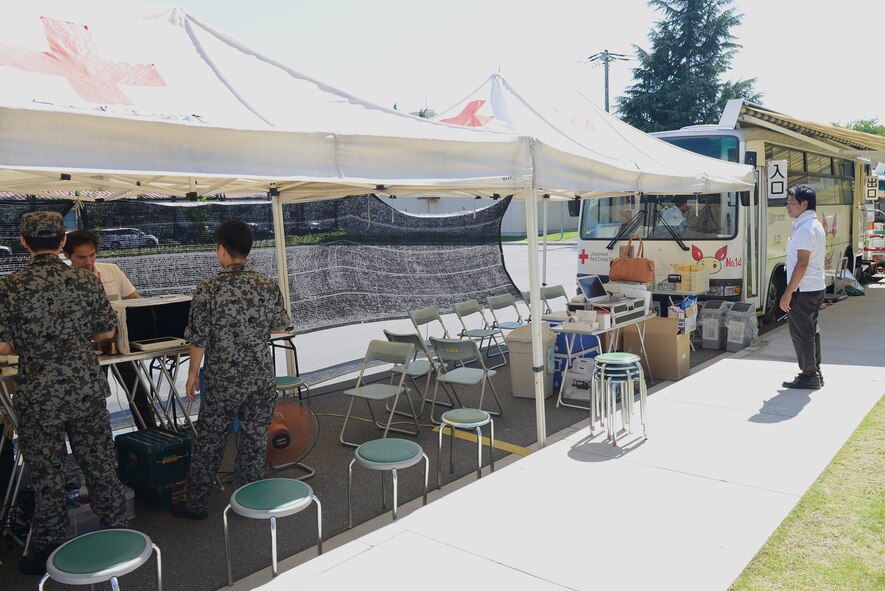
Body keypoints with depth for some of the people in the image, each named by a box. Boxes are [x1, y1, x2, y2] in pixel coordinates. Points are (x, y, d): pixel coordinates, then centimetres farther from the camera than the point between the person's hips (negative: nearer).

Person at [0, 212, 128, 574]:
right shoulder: (87, 281, -4)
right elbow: (107, 331, 3)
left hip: (38, 397, -1)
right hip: (87, 391, 2)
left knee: (47, 475, 12)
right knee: (101, 466, 13)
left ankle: (49, 549, 26)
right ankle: (116, 531, 26)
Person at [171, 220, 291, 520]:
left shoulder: (208, 288, -13)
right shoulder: (268, 286, -5)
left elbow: (199, 338, -9)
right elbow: (281, 327, 6)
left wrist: (192, 373, 4)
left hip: (222, 380, -2)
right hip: (262, 377, 2)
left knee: (209, 441, 12)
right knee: (254, 440, 13)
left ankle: (195, 504, 26)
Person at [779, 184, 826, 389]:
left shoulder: (805, 228, -18)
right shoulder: (816, 225, 14)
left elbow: (802, 263, -23)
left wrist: (788, 293, -21)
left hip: (803, 290, -10)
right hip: (817, 288, 10)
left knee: (801, 333, -2)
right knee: (811, 330, 17)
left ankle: (809, 376, 5)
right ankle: (815, 372, 25)